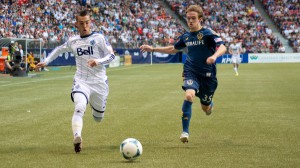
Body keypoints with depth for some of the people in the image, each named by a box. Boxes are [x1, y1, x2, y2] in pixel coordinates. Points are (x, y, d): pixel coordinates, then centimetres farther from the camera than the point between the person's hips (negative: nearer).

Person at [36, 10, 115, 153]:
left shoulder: (99, 38, -3)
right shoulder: (72, 41, 8)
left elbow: (111, 55, -7)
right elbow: (59, 49, 26)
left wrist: (98, 61, -25)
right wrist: (46, 61, 19)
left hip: (99, 82, 0)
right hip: (81, 81, 0)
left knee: (98, 118, 14)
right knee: (79, 108, -29)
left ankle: (94, 104, 49)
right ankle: (77, 137, -44)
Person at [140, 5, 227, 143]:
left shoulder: (208, 34, -9)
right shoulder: (186, 37, 7)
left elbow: (222, 47, -21)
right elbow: (173, 49, 25)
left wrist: (214, 56, -42)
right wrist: (153, 49, 20)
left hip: (207, 75, -2)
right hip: (191, 72, 2)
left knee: (206, 109, 8)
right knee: (189, 95, -29)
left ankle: (209, 103, 50)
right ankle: (185, 131, -21)